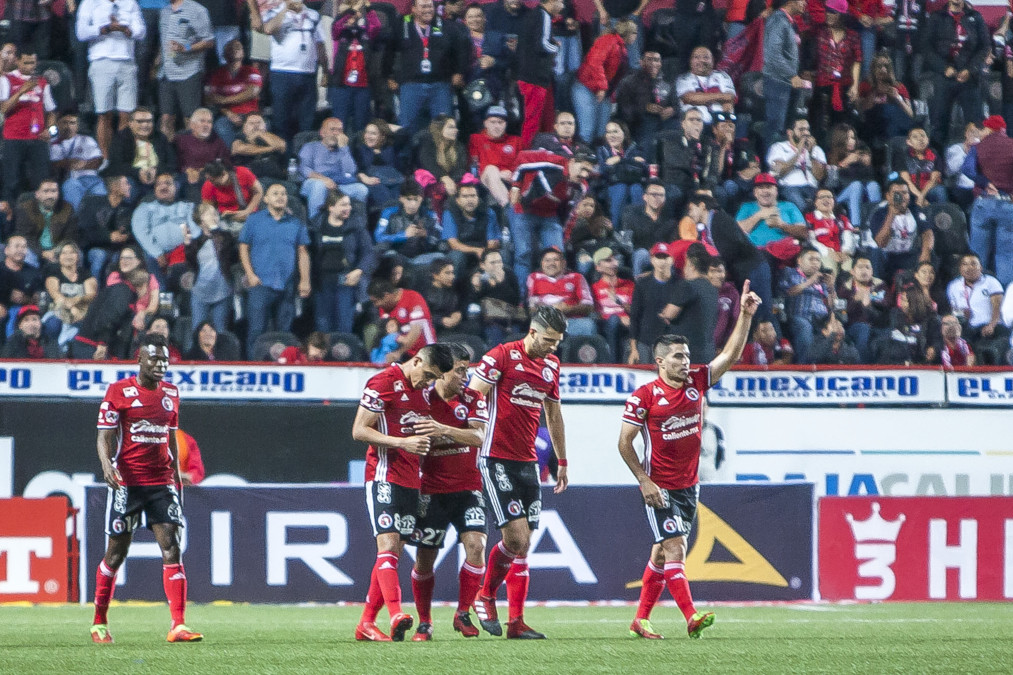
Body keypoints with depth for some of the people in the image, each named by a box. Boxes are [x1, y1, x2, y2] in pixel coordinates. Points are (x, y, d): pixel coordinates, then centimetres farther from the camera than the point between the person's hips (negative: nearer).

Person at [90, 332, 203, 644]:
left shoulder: (171, 394, 11)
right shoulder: (119, 391, -3)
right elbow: (105, 436, -5)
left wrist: (177, 475, 19)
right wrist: (107, 463, -23)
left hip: (162, 482, 3)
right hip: (127, 483, -3)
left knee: (171, 549, -9)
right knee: (116, 552, 4)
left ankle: (178, 625, -14)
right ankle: (99, 621, 19)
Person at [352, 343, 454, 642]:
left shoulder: (425, 389, 15)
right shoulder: (383, 382, -9)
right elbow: (359, 431, -13)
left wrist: (430, 434, 7)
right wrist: (403, 443, -21)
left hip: (411, 480, 8)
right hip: (384, 477, -8)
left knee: (394, 552, 6)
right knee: (388, 545, -18)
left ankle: (367, 623, 11)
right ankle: (396, 615, -30)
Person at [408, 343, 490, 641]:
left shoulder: (473, 399, 1)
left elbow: (478, 437, -14)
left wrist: (443, 430, -27)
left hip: (467, 488, 1)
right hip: (432, 491, -1)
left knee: (475, 545, -17)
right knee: (424, 559, 1)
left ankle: (463, 614, -3)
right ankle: (424, 623, 17)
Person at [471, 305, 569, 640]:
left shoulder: (551, 364, 12)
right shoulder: (502, 356, -9)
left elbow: (553, 414, 23)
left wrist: (562, 461, 25)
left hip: (528, 462, 6)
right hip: (497, 459, -6)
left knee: (522, 545, 3)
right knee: (516, 536, -13)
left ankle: (516, 621, 5)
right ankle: (486, 596, 11)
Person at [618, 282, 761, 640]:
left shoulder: (696, 382, 3)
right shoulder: (644, 396, -11)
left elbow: (730, 355, 2)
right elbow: (624, 442, -7)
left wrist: (745, 316, -8)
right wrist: (644, 481, -13)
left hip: (689, 486, 6)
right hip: (660, 487, -6)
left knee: (662, 553, 10)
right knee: (674, 549, -14)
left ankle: (641, 620, 18)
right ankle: (691, 617, -19)